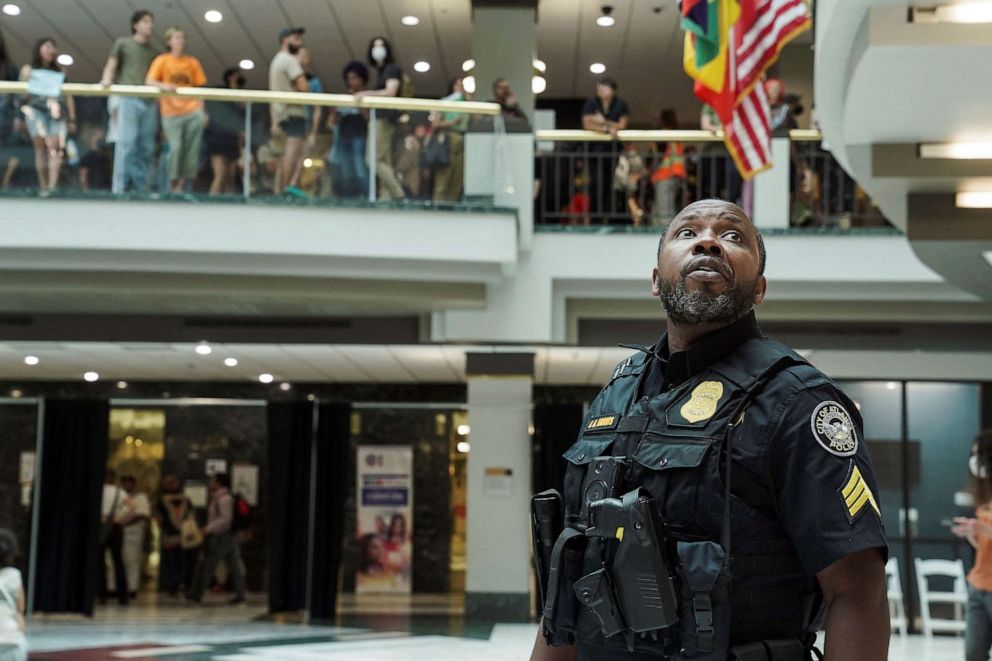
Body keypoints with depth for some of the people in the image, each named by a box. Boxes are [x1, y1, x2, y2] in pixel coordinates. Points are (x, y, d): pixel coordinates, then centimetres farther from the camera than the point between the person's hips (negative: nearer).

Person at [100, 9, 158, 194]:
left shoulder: (154, 52, 22)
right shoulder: (123, 43, 12)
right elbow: (111, 66, 5)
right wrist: (107, 80, -14)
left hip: (149, 101, 5)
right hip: (128, 99, -5)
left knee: (147, 147, 1)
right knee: (127, 143, -14)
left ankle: (140, 188, 3)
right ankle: (120, 188, -15)